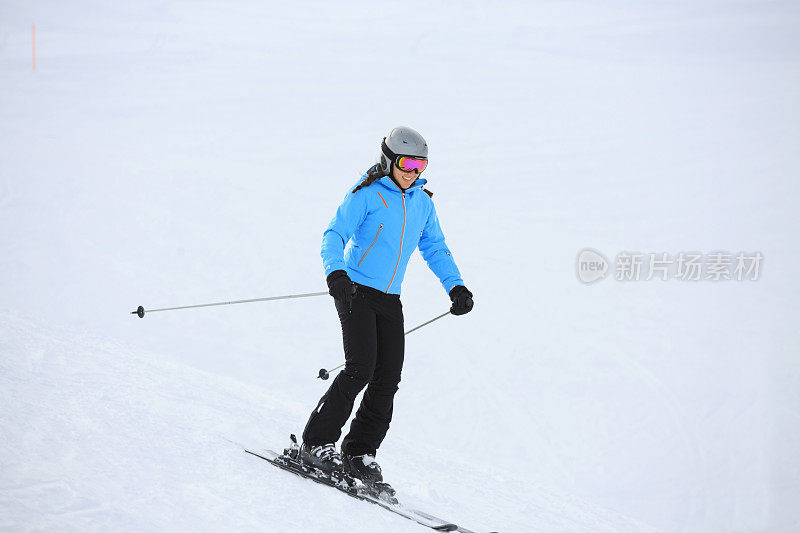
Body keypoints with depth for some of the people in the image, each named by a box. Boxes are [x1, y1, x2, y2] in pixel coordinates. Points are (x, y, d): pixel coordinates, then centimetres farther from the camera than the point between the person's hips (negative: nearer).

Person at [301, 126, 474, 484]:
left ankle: (359, 453, 5)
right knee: (361, 369, -18)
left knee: (388, 377, -2)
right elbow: (335, 234, -15)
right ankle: (317, 442, -10)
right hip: (356, 290, -6)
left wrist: (455, 286, 4)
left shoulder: (422, 203, 10)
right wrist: (335, 273, -33)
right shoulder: (367, 195, -9)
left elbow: (435, 249, 18)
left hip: (390, 299, 6)